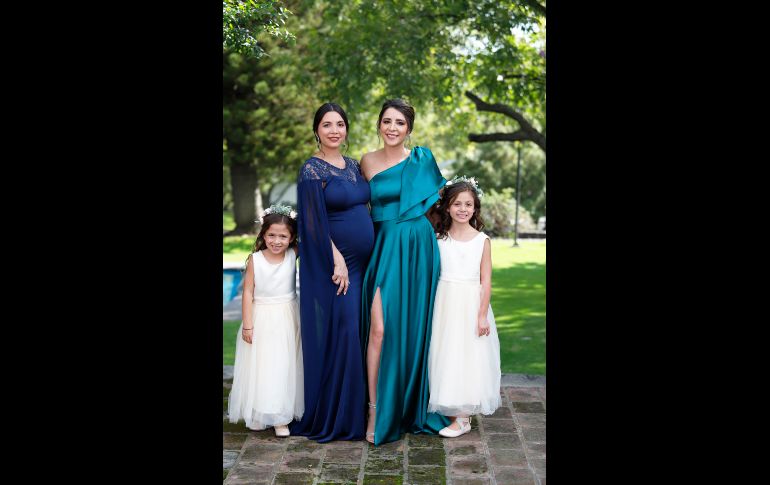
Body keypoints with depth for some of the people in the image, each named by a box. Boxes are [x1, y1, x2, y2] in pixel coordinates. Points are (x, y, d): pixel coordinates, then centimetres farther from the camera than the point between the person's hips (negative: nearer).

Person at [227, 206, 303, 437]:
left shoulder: (294, 255, -5)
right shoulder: (255, 259, -8)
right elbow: (248, 292, -5)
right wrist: (247, 324, -7)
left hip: (286, 320, 1)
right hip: (261, 319, -1)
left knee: (284, 366, 5)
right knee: (260, 366, 5)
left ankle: (280, 417, 15)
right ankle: (259, 414, 19)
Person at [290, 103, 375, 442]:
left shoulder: (353, 166, 12)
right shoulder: (312, 170, -10)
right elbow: (315, 222, -15)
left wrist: (371, 256, 13)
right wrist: (337, 261, -18)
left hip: (361, 262, 7)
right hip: (332, 263, -7)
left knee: (358, 333, 11)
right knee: (339, 334, -5)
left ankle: (355, 408, 22)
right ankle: (332, 417, 7)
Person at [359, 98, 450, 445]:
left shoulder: (422, 159, 2)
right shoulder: (367, 161, 7)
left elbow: (436, 200, 13)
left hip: (416, 250, -1)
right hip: (382, 249, 1)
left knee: (410, 329, 5)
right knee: (379, 330, -9)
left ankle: (408, 407, 21)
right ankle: (376, 410, -1)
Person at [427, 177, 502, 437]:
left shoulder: (482, 240, -3)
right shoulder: (438, 239, 2)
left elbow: (486, 281, -4)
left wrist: (482, 315, -9)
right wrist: (430, 310, 1)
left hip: (471, 306, -2)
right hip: (445, 305, 2)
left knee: (468, 357, 1)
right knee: (446, 355, 7)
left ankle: (462, 418, 7)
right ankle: (450, 409, 19)